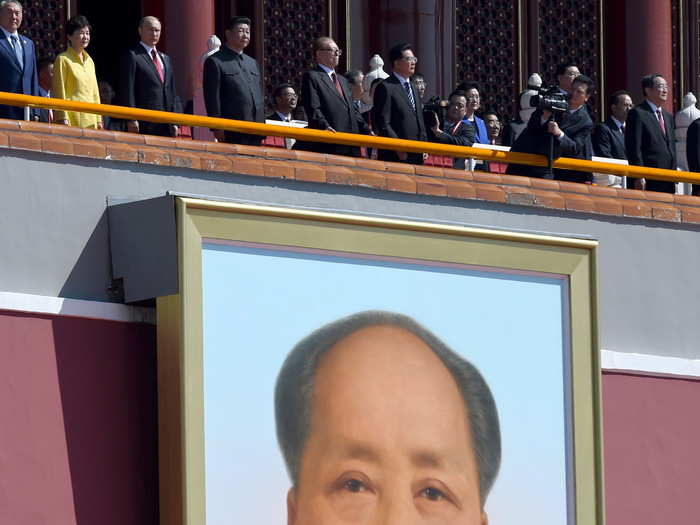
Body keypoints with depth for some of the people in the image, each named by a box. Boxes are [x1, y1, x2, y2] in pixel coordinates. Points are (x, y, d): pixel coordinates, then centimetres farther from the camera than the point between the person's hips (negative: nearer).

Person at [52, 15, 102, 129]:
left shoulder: (89, 61, 18)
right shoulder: (63, 60, -2)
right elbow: (59, 92, -6)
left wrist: (98, 119, 15)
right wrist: (63, 119, -12)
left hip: (90, 120, 6)